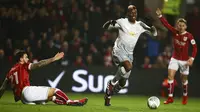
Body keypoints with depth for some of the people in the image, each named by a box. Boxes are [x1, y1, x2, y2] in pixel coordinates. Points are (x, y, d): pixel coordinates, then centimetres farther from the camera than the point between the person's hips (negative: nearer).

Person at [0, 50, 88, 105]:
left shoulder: (10, 72, 25)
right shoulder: (23, 66, 5)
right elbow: (39, 64, -8)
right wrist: (53, 59, -10)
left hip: (23, 99, 8)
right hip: (26, 91, -8)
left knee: (51, 97, 16)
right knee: (54, 91, -8)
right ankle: (70, 102, -20)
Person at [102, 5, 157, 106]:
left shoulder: (140, 25, 8)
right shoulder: (122, 22, -3)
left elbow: (154, 33, 11)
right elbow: (105, 27, -1)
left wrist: (152, 29, -13)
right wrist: (110, 23, -25)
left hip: (129, 54, 5)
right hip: (119, 51, -5)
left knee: (122, 82, 6)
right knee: (128, 67, -35)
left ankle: (107, 97, 25)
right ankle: (112, 83, -15)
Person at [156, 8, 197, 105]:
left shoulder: (189, 36, -15)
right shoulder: (175, 32, -6)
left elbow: (194, 47, -11)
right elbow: (166, 24, -14)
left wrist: (192, 58, -20)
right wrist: (160, 16, -27)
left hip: (184, 60, -2)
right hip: (175, 59, 2)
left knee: (184, 80, 11)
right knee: (170, 76, -12)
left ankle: (185, 97, 35)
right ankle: (170, 98, -9)